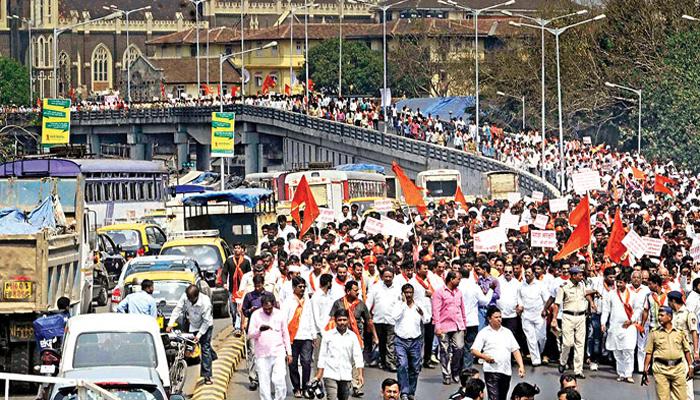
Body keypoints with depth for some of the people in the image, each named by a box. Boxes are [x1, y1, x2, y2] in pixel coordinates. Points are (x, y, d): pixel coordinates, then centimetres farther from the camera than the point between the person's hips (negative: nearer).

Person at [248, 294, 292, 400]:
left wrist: (289, 352, 9)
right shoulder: (256, 315, 1)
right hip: (262, 355, 0)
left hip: (278, 353, 0)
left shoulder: (280, 314, 4)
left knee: (279, 380, -11)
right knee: (264, 382, 0)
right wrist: (260, 329, -22)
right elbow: (250, 334, -1)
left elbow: (285, 334, 11)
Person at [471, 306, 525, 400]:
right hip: (491, 370, -5)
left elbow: (515, 350, 15)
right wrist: (484, 356, -22)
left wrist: (521, 366, 3)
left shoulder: (507, 332, 17)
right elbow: (474, 350, -2)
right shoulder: (484, 333, 4)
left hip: (506, 371, 5)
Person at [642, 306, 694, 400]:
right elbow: (649, 352, 6)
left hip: (678, 368, 1)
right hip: (661, 369, -1)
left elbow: (686, 350, 14)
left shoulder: (680, 332, 8)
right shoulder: (654, 333, 5)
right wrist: (645, 370, 1)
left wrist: (690, 366, 9)